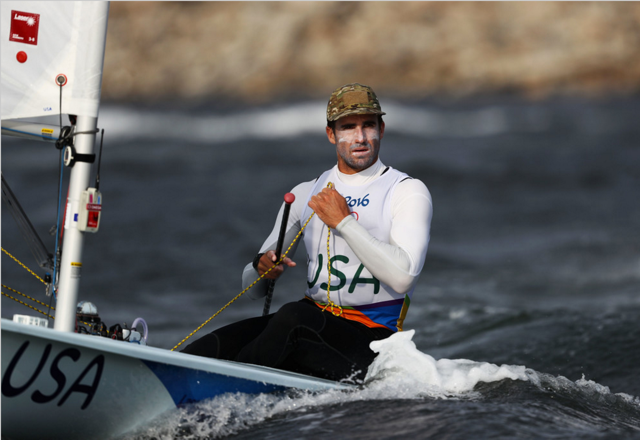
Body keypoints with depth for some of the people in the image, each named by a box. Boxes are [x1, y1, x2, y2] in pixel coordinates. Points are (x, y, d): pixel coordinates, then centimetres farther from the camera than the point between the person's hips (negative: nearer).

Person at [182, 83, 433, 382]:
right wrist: (261, 269, -8)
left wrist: (344, 222, -15)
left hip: (371, 341, -5)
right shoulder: (306, 194, 16)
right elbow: (253, 288, 17)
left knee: (292, 317, -35)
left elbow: (403, 276, -17)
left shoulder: (409, 192, 1)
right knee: (217, 344, -23)